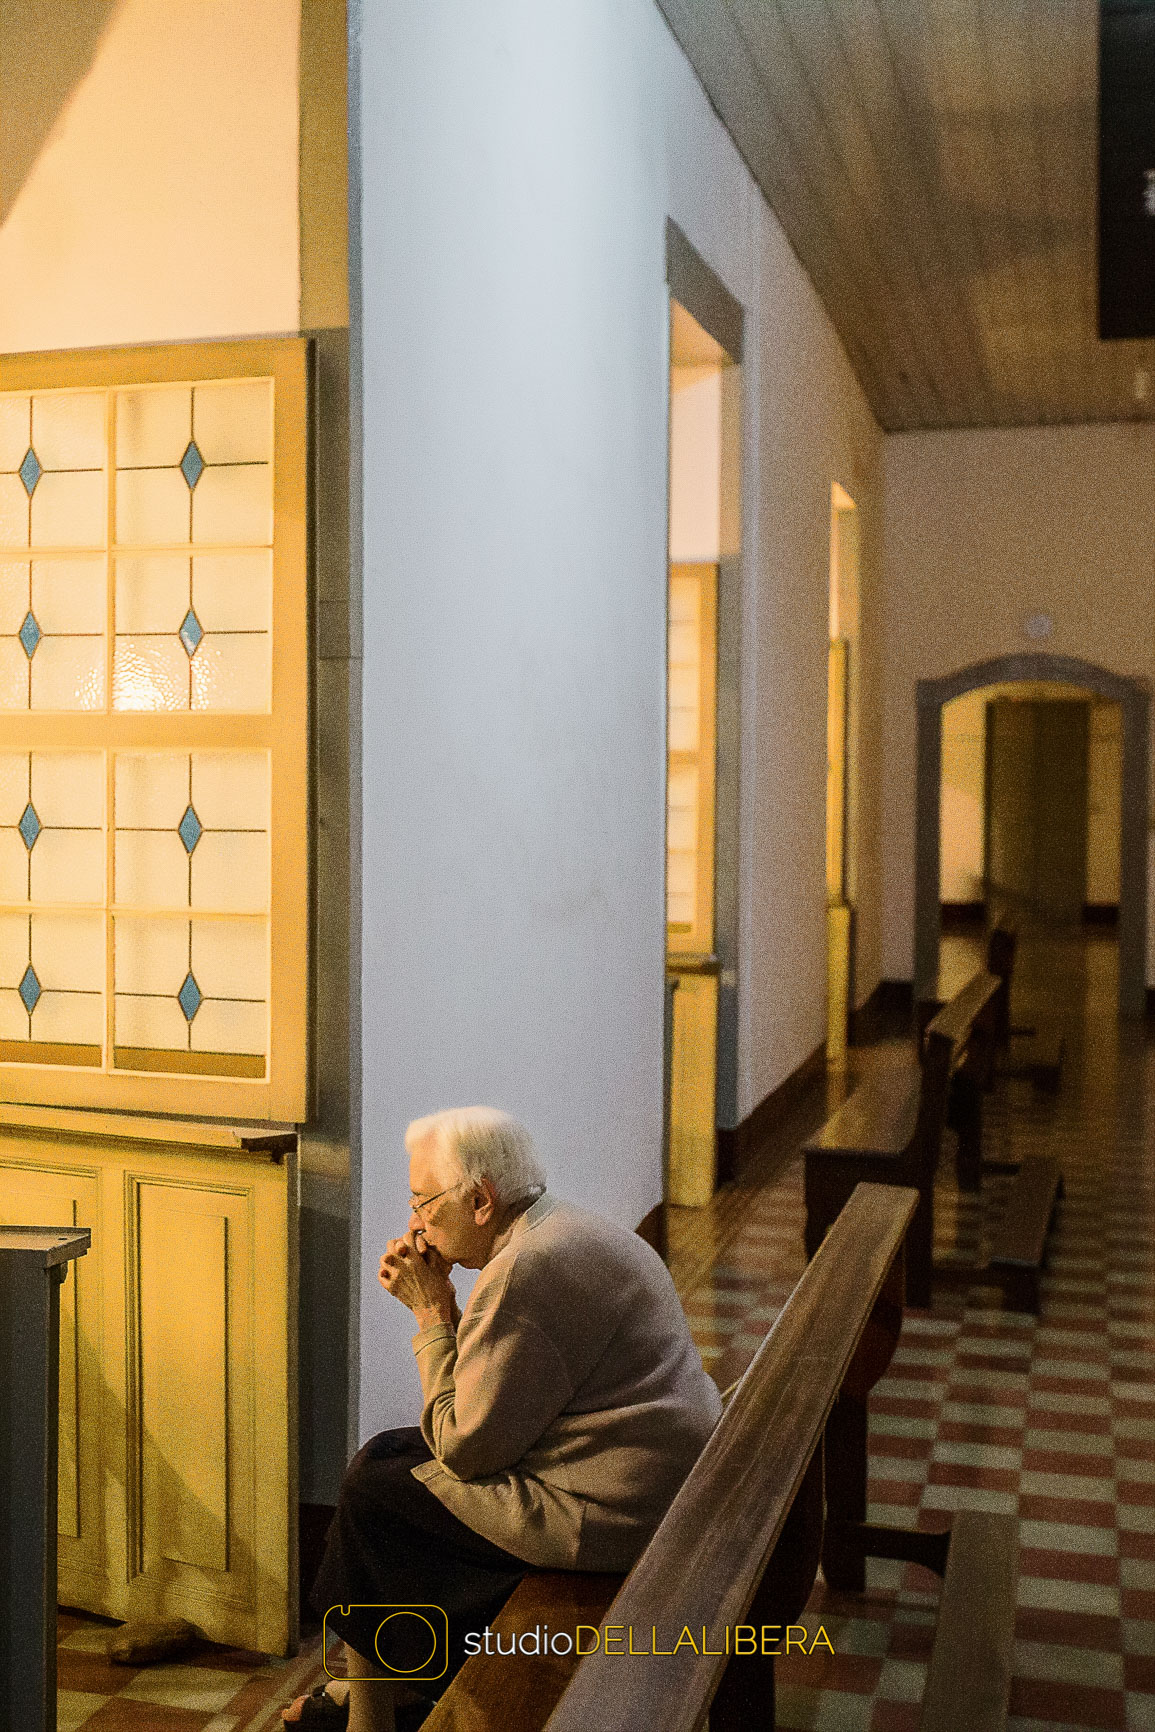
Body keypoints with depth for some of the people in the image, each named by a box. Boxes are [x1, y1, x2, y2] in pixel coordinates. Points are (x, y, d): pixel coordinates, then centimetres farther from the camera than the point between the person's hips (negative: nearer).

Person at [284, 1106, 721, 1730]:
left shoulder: (525, 1272, -22)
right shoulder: (567, 1230, 10)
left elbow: (464, 1449, -17)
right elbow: (496, 1390, 14)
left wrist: (432, 1314, -10)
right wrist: (435, 1304, 5)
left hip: (613, 1511, -10)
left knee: (371, 1492, 2)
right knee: (385, 1455, 17)